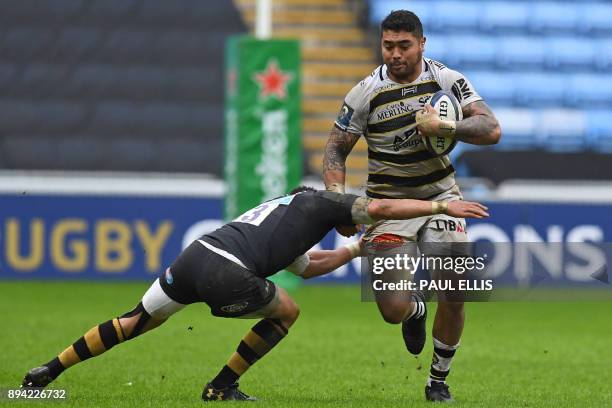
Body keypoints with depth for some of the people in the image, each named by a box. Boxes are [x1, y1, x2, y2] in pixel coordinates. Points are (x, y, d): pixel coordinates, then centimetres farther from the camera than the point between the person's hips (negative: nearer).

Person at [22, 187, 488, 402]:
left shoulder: (281, 210, 36)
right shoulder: (318, 201, 11)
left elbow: (306, 265, 48)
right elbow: (381, 208, 0)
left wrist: (357, 249, 46)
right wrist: (442, 204, 6)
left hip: (194, 255, 8)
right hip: (226, 275, -8)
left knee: (136, 322, 21)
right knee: (286, 312, 17)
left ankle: (50, 370, 17)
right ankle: (222, 388, 16)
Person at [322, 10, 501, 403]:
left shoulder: (447, 80, -7)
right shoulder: (366, 93, -10)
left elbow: (491, 129, -14)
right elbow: (335, 150, -2)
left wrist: (445, 127, -30)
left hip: (440, 196, 1)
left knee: (455, 294, -13)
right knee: (393, 309, -12)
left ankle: (438, 381, 11)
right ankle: (416, 308, 29)